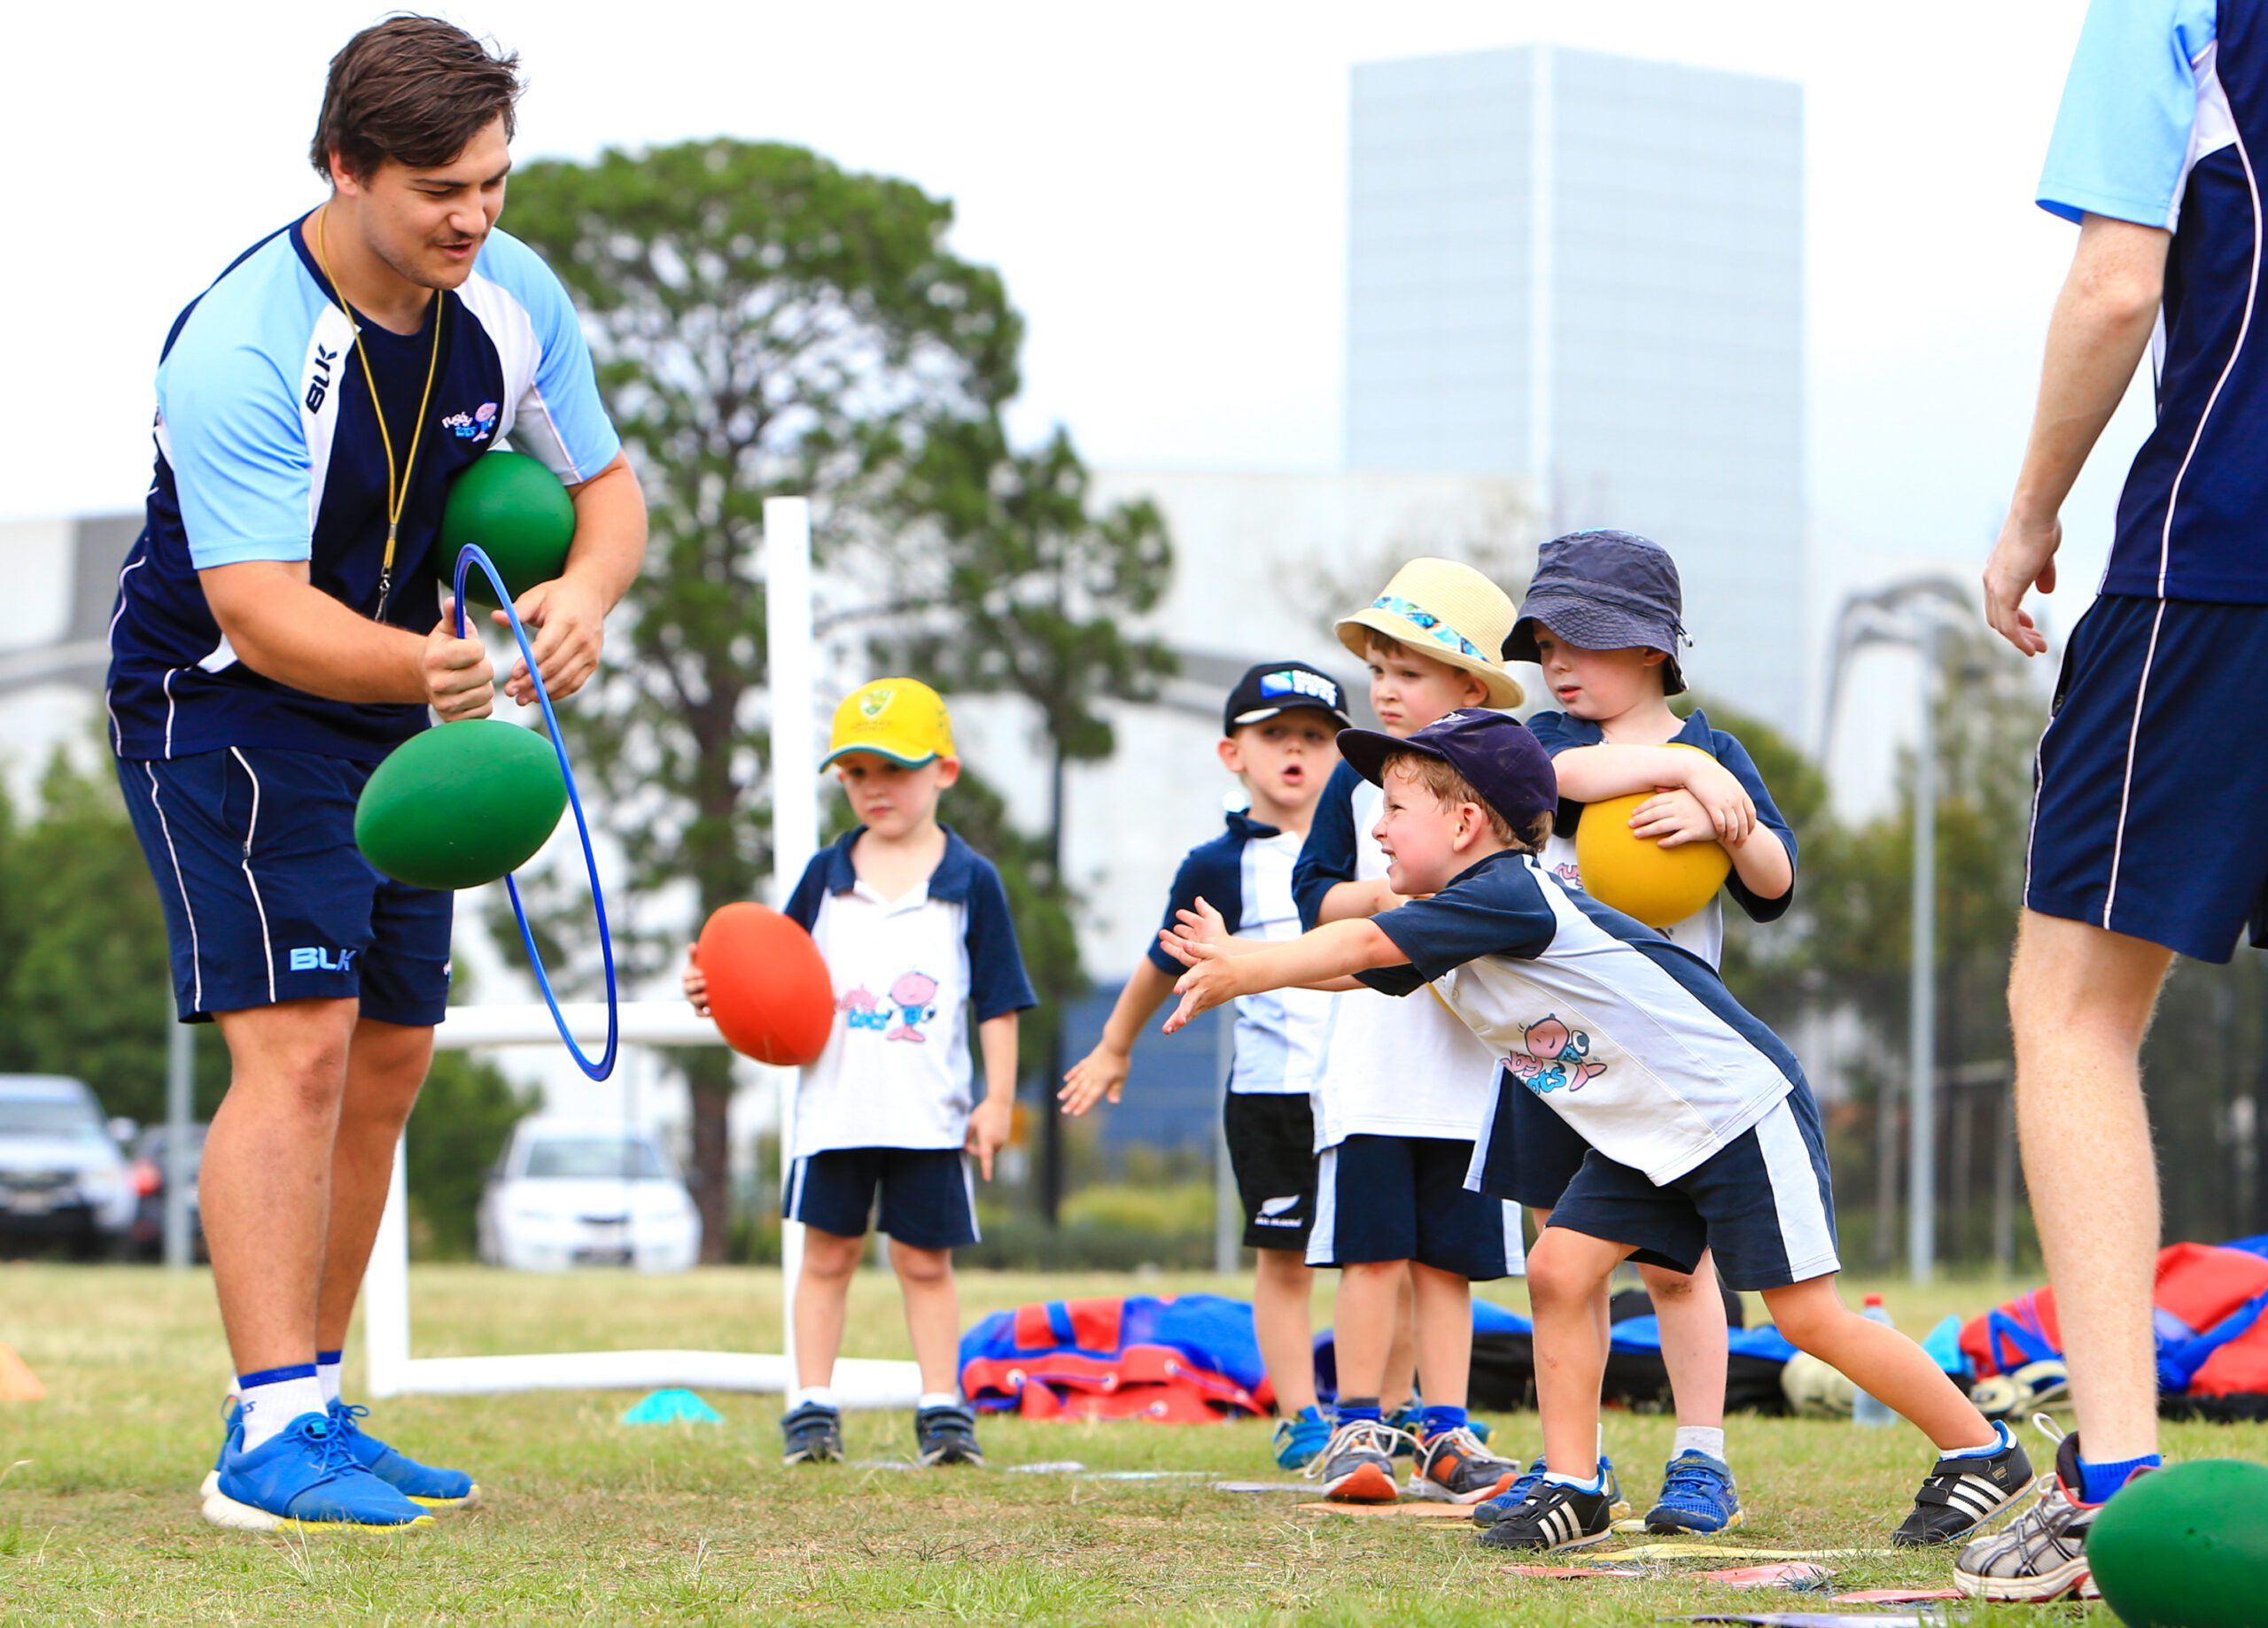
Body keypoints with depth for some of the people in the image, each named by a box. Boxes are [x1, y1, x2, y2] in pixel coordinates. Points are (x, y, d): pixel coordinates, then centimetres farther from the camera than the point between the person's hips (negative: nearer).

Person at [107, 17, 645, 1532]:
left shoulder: (513, 295, -7)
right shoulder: (239, 349, -29)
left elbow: (607, 483, 3)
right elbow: (259, 611, -34)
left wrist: (584, 588, -21)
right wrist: (420, 664, -52)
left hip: (396, 708, 8)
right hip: (218, 700, -7)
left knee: (389, 1056, 9)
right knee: (297, 1041, -19)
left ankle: (314, 1409, 19)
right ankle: (268, 1439, -21)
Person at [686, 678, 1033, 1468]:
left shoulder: (971, 882, 1)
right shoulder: (826, 876, 6)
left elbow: (997, 1003, 2)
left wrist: (998, 1100, -1)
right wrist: (723, 992, -9)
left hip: (930, 1114, -2)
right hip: (835, 1107, 2)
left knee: (925, 1261, 5)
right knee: (827, 1256, 6)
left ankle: (942, 1408, 11)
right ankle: (812, 1409, 11)